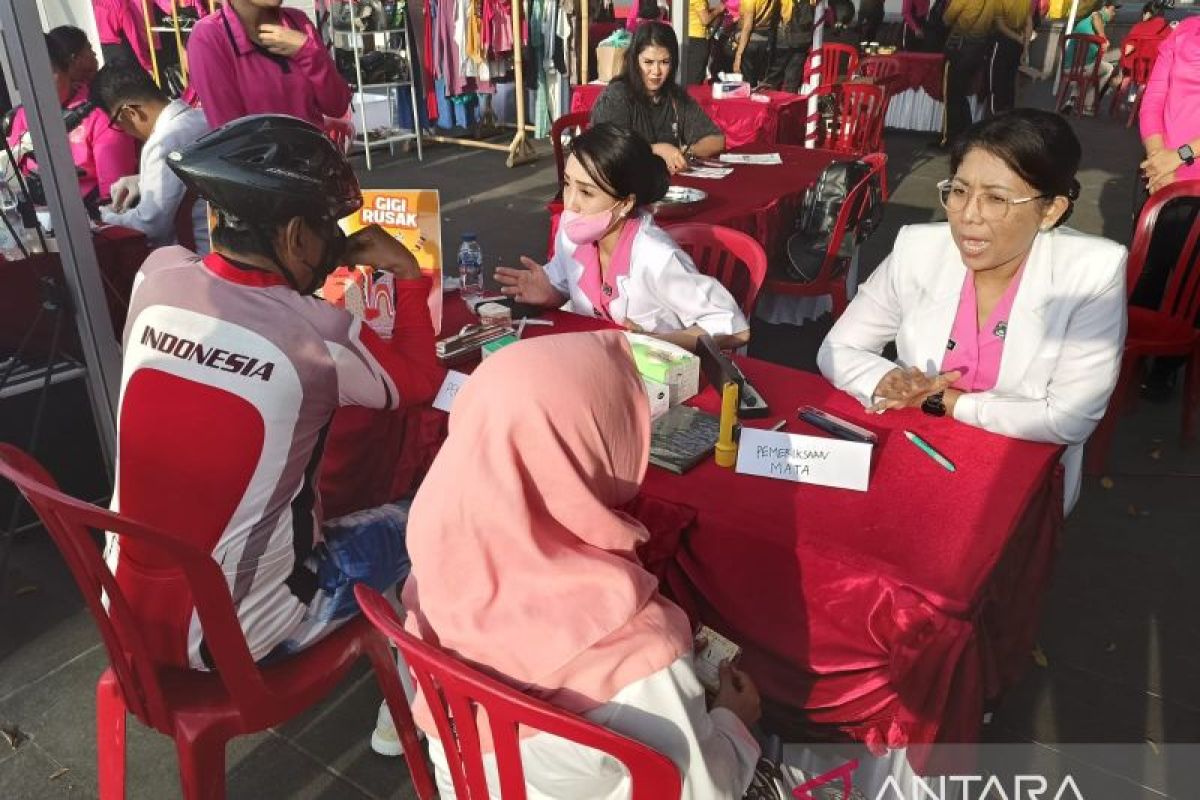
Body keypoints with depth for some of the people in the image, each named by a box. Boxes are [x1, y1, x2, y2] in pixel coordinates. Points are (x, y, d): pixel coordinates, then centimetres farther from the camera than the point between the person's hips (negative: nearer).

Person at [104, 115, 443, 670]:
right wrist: (406, 270, 6)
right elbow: (421, 380, -2)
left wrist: (324, 263, 14)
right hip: (237, 637, -5)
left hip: (126, 611, 6)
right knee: (405, 524, 14)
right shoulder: (318, 336, -22)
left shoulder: (156, 276, -9)